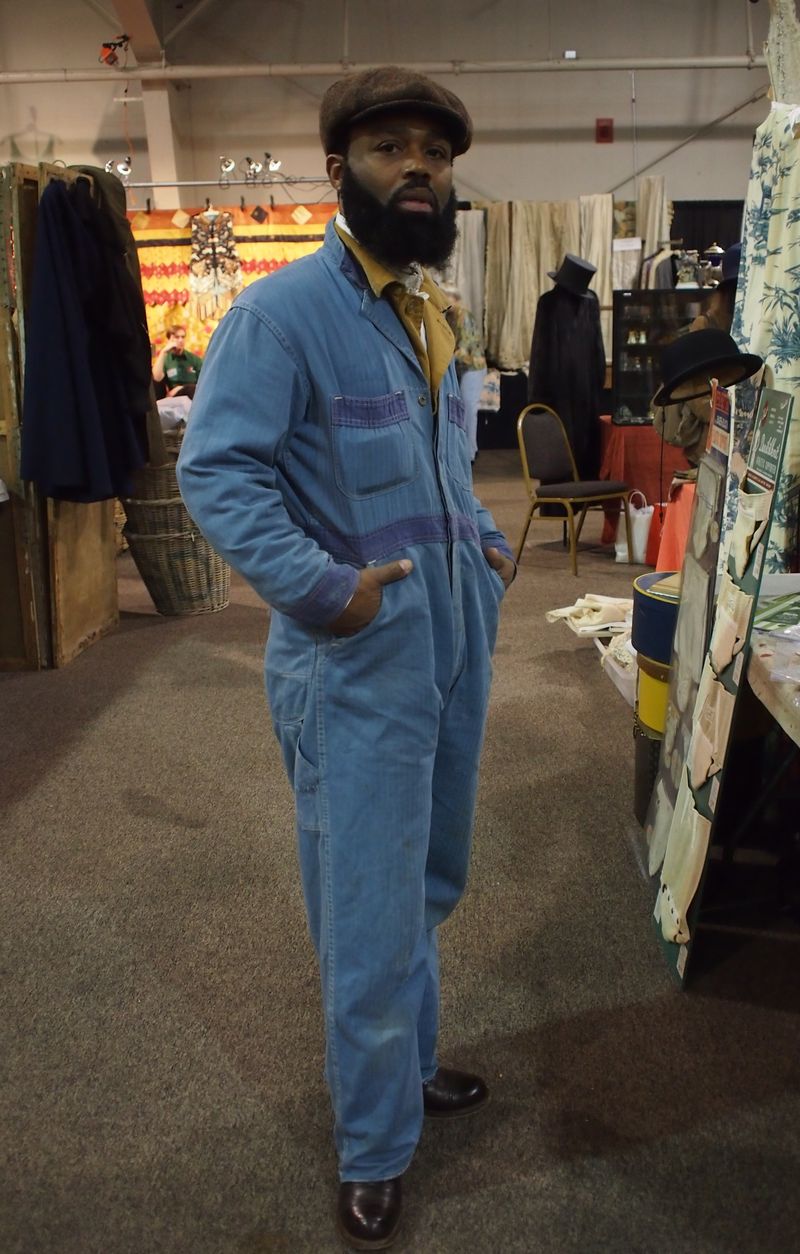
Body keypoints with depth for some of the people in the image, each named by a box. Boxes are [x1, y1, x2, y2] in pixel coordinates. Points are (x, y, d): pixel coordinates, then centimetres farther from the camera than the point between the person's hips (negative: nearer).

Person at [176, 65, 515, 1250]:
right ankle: (374, 1153, 28)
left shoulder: (434, 312, 14)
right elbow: (215, 469, -20)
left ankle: (405, 1066, 46)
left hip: (456, 647, 9)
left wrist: (487, 540, 11)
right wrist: (322, 585, -27)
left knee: (426, 889, 22)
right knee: (372, 918, 4)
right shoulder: (283, 309, -14)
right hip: (357, 662, -8)